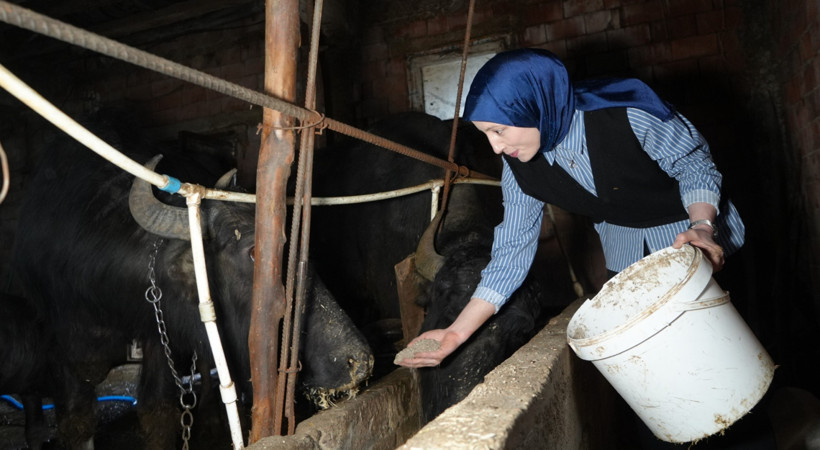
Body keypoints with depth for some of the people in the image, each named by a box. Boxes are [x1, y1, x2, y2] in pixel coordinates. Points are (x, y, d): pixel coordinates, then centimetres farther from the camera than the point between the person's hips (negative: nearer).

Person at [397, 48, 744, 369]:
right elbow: (512, 249, -13)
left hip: (689, 230, -3)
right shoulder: (520, 167, -18)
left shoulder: (628, 115, -33)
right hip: (625, 251, 4)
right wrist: (458, 331, -16)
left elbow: (697, 168, -17)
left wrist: (702, 228, -37)